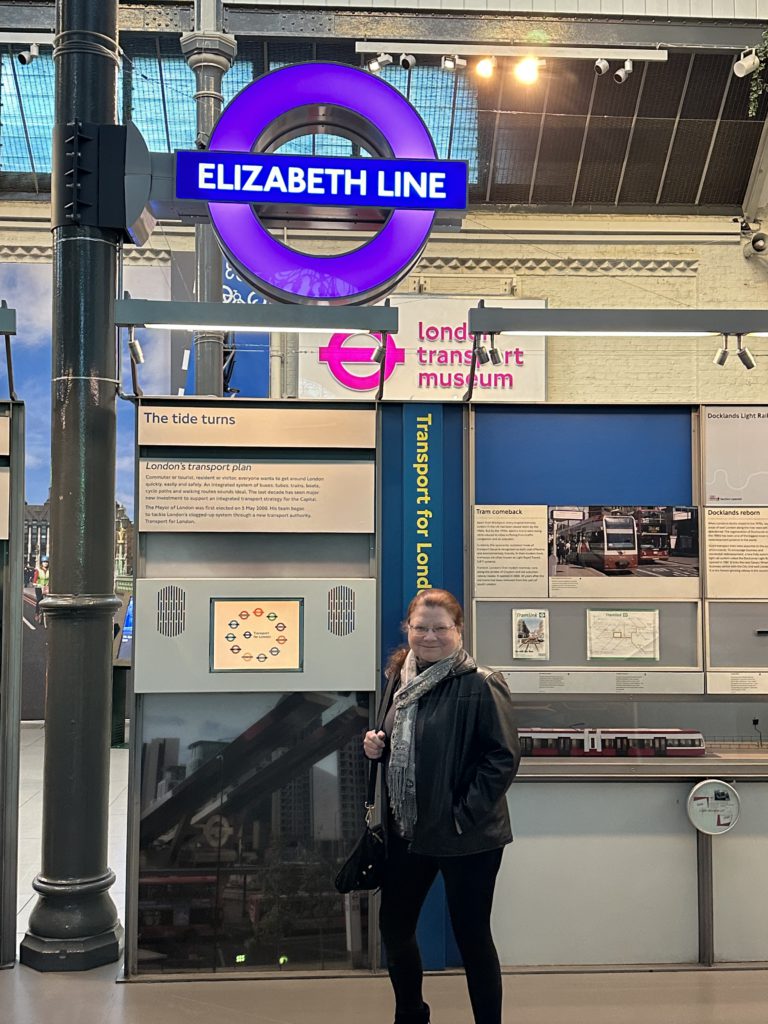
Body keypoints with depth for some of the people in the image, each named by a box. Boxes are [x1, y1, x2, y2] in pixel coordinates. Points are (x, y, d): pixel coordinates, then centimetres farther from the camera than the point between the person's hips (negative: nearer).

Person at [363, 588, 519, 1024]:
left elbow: (504, 756, -19)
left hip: (466, 836, -7)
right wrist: (376, 744, -3)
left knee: (471, 935, 6)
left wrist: (464, 815, -21)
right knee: (394, 926, 18)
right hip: (406, 828, 7)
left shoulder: (481, 685, -16)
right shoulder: (401, 678, 6)